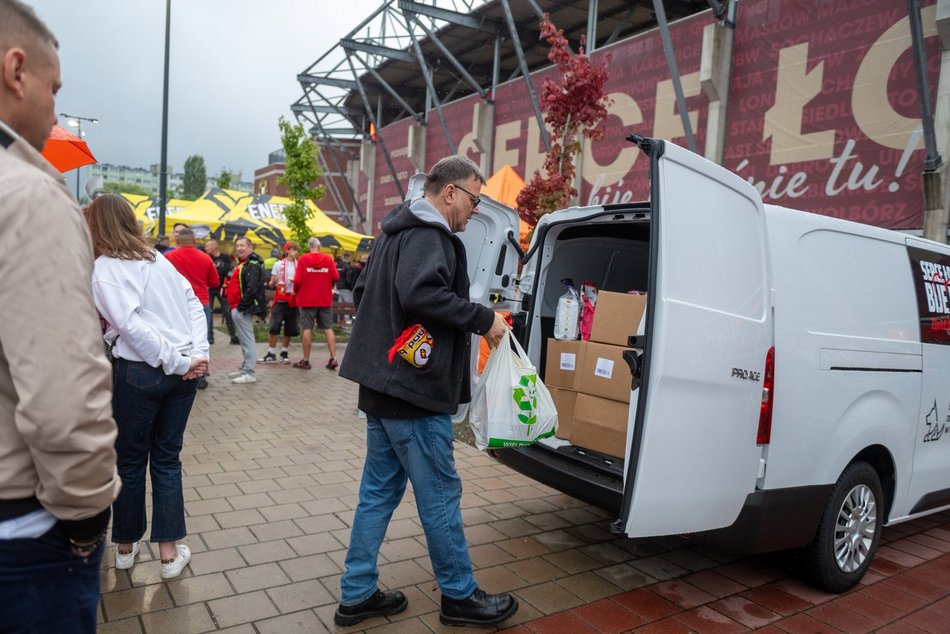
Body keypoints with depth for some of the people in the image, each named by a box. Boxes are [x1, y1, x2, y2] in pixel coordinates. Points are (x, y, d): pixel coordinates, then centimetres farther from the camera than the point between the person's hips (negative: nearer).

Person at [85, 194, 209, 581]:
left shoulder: (102, 269, -7)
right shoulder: (159, 259, 11)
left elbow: (130, 325, -19)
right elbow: (194, 305, 7)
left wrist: (178, 362, -15)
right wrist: (197, 355, -2)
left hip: (138, 373, -5)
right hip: (182, 372, 5)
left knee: (130, 461, 13)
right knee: (167, 459, 13)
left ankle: (126, 546, 31)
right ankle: (170, 553, 17)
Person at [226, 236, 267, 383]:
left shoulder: (252, 266, -14)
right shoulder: (243, 264, 19)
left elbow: (252, 289, -24)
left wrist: (241, 305, -21)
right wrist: (236, 305, 17)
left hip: (244, 309, -11)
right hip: (239, 308, 11)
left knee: (247, 340, -8)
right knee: (244, 340, 17)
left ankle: (249, 373, -5)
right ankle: (245, 368, 26)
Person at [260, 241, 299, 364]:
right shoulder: (279, 264, 3)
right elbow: (271, 285, 6)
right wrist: (273, 282, -16)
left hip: (293, 301, 1)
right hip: (280, 300, -1)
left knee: (290, 329, 5)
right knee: (274, 327, -8)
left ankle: (285, 353, 19)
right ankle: (271, 354, 0)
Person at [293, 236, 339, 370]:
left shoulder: (303, 259, -6)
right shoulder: (328, 259, -1)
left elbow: (298, 280, -11)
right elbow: (336, 277, -4)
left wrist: (295, 291, 8)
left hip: (307, 299, -2)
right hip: (325, 299, 2)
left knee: (307, 329, 4)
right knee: (328, 328, 8)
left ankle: (306, 361, 9)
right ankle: (333, 358, 3)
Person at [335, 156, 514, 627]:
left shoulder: (396, 232, 18)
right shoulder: (428, 235, -14)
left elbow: (363, 292, 22)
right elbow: (422, 293, -30)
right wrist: (484, 320, -20)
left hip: (383, 387, 10)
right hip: (414, 392, -10)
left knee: (378, 491, 15)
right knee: (440, 496, 4)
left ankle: (357, 594, 25)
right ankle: (460, 597, 20)